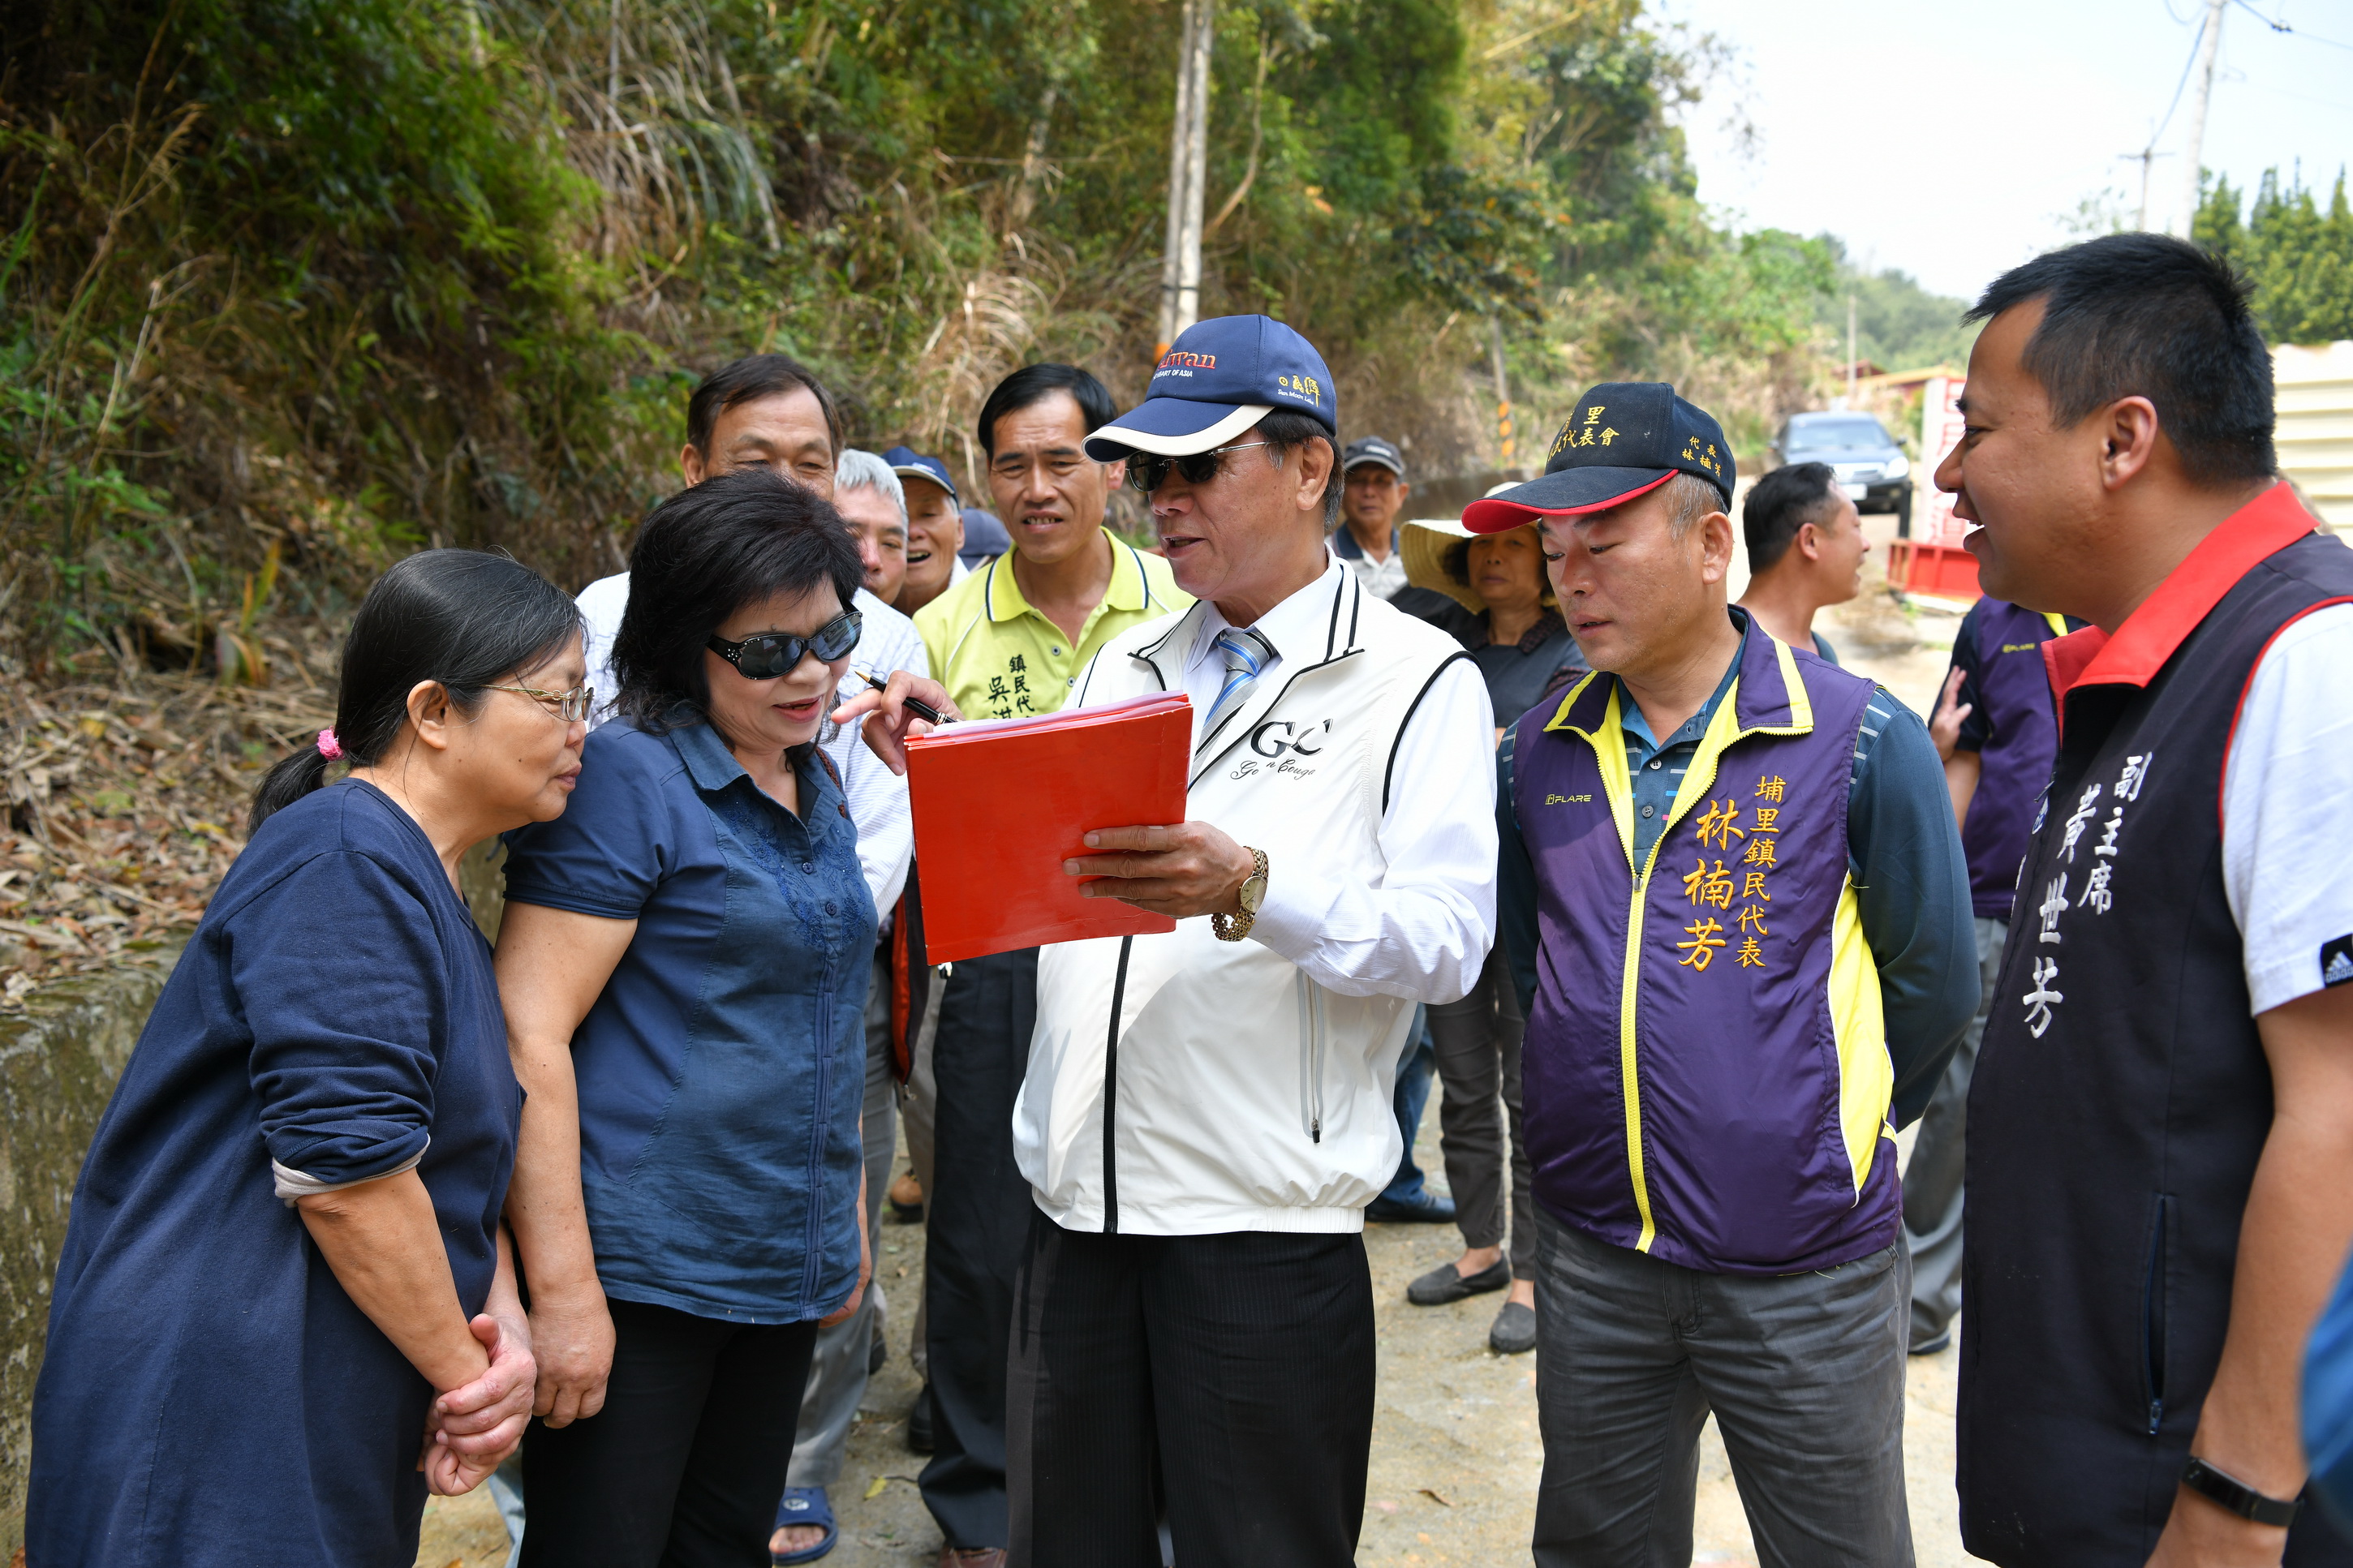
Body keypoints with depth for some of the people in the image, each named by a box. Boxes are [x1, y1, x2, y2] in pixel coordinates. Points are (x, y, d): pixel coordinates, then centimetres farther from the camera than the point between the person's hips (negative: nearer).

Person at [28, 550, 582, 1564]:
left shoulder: (424, 890, 13)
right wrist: (465, 1374, -12)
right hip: (214, 1415, -9)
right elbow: (344, 1164, -24)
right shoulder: (344, 865, -18)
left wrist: (501, 1320, -3)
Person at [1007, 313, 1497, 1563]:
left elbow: (1447, 939, -14)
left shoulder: (1419, 682, -3)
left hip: (1264, 1228, -5)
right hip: (1078, 1215, 5)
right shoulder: (1122, 667, 15)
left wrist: (1253, 888, -28)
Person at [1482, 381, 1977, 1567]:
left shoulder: (1857, 740, -12)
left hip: (1804, 1273, -4)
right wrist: (1604, 1100, 9)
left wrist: (1833, 1129, 4)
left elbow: (1932, 979, -4)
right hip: (1592, 1256, 4)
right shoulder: (1541, 753, 2)